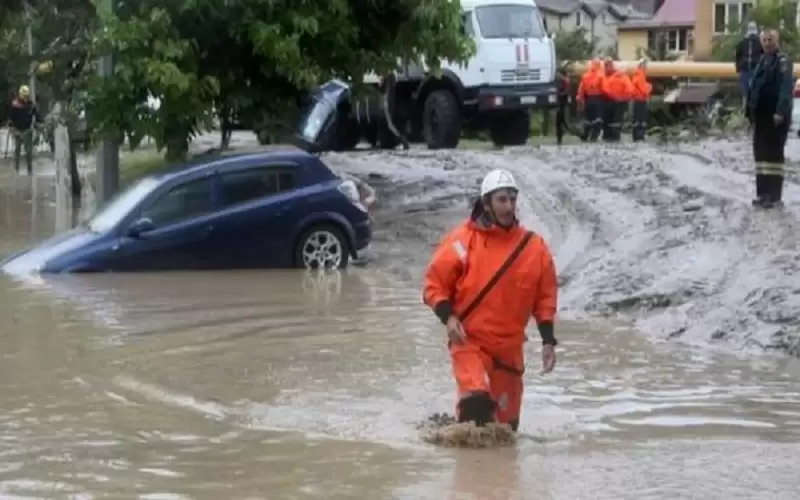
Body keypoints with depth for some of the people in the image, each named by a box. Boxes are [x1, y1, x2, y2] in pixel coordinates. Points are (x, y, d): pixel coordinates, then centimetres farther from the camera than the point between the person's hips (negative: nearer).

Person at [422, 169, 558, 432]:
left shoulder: (534, 247, 1)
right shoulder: (462, 241, -8)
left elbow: (545, 296, 9)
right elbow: (435, 283, -2)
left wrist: (548, 341, 3)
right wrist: (448, 317, -16)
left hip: (509, 348, 4)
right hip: (469, 340, -4)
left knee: (506, 423, 11)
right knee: (477, 401, -27)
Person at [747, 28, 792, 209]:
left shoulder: (783, 61, -10)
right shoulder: (762, 61, 17)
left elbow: (786, 87, -20)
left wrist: (780, 112, -28)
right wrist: (751, 111, 16)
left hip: (776, 115, -9)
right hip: (761, 115, 9)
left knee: (774, 153, -6)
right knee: (761, 152, 11)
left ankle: (775, 195, -3)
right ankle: (763, 193, 17)